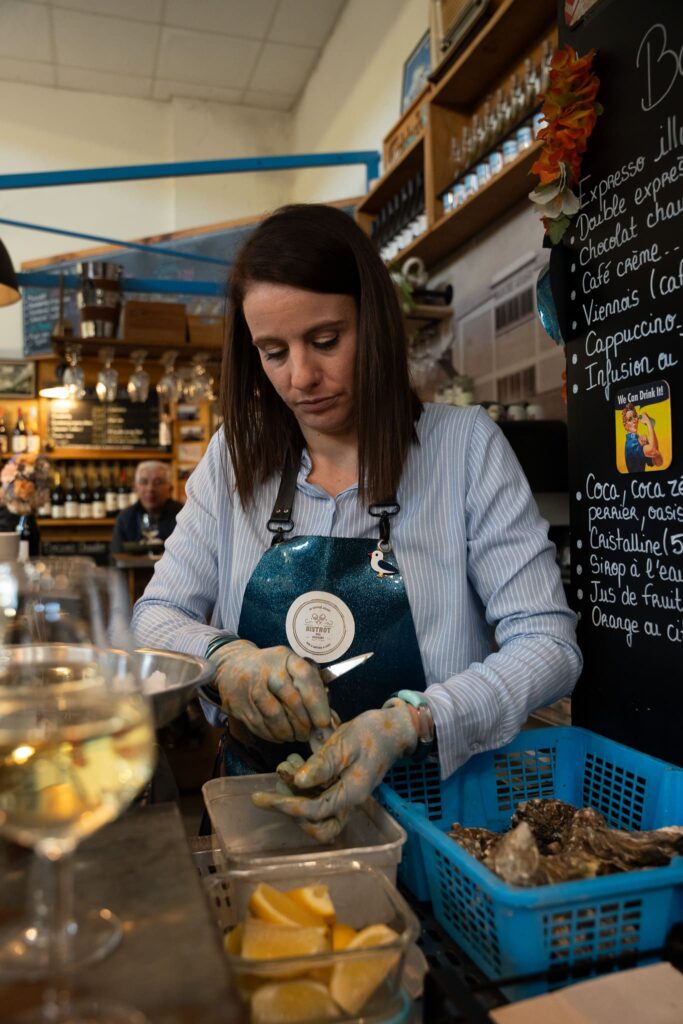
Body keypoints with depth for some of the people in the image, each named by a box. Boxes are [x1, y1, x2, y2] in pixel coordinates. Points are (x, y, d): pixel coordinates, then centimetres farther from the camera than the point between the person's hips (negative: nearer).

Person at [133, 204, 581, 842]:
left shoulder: (466, 446, -5)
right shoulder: (234, 459, 3)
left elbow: (547, 643, -8)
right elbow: (155, 617, 4)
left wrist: (408, 723, -25)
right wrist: (225, 660, -19)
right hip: (264, 810, 2)